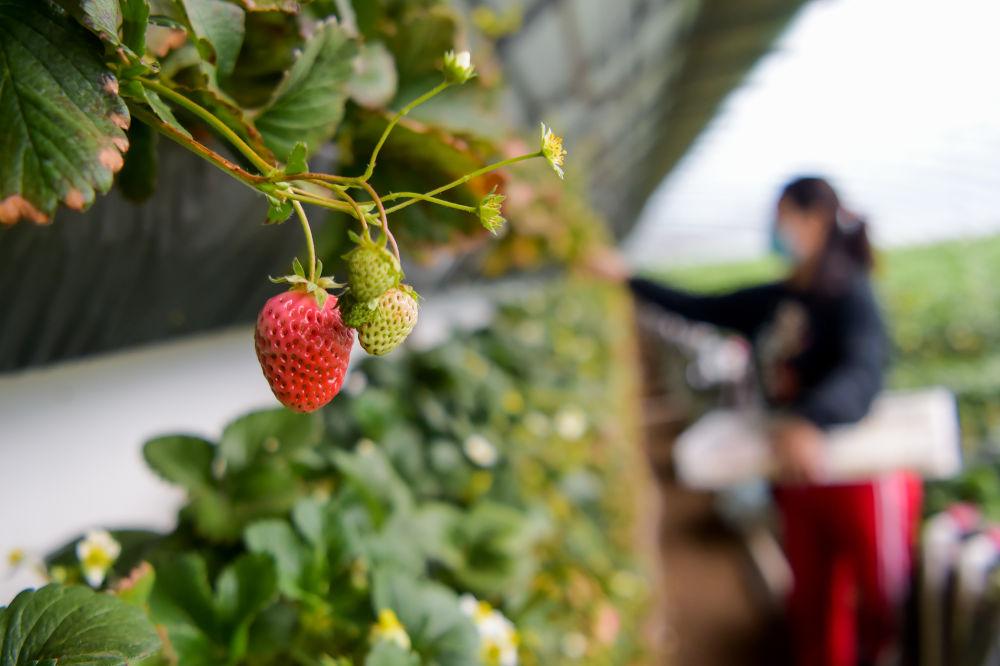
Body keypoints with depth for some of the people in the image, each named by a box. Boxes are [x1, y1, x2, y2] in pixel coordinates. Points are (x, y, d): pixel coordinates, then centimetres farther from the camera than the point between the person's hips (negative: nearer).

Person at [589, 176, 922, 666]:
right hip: (798, 478, 7)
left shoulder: (850, 295, -15)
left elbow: (864, 370, -33)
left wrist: (810, 421, -51)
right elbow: (697, 307, 16)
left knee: (883, 605, 7)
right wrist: (628, 278, 16)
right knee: (812, 601, 17)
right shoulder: (771, 301, 5)